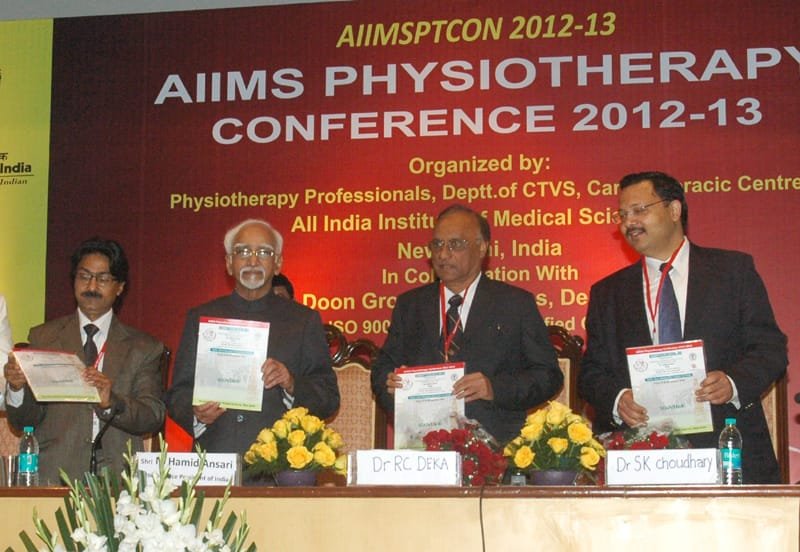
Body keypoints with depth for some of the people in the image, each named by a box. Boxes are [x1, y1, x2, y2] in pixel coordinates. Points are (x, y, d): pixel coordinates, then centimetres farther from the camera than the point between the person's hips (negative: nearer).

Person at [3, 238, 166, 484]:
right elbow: (24, 421, 9)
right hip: (53, 477, 0)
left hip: (117, 478, 0)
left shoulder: (144, 348, 12)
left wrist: (111, 403, -17)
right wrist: (17, 388, -12)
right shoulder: (43, 338, 14)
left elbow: (154, 418, 1)